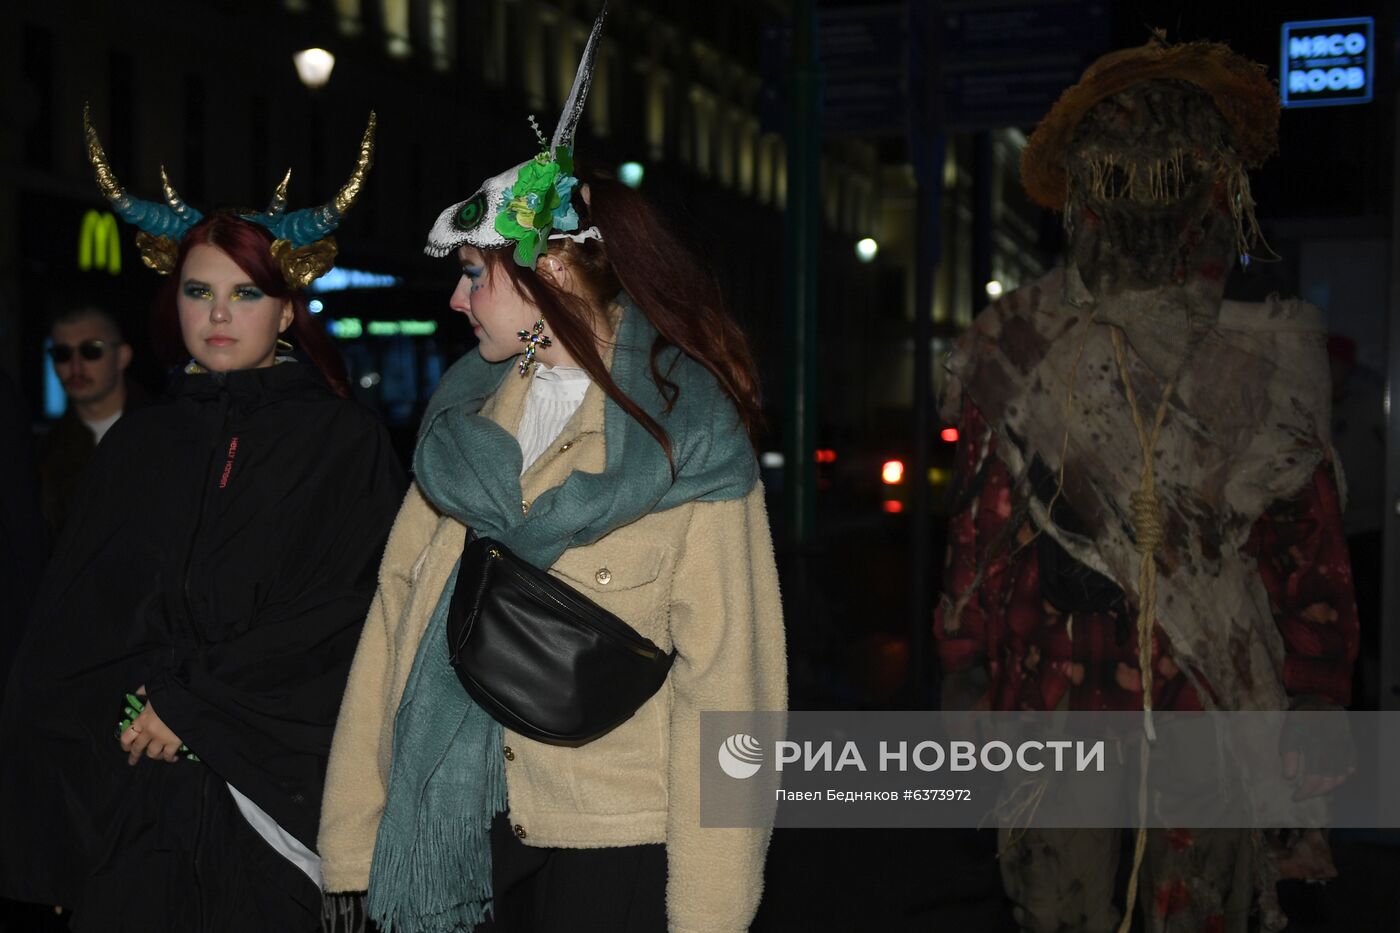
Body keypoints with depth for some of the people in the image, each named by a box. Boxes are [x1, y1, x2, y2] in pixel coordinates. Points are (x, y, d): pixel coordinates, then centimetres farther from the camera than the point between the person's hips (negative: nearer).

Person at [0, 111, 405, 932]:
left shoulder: (344, 440, 2)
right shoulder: (137, 445, 14)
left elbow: (344, 606, -8)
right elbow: (70, 619, 12)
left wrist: (193, 704, -9)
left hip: (274, 792, -3)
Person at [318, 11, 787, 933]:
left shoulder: (688, 437, -8)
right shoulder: (463, 417, 7)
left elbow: (723, 682, -11)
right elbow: (396, 622, 2)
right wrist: (351, 845, -2)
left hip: (619, 850, -4)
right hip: (471, 830, 5)